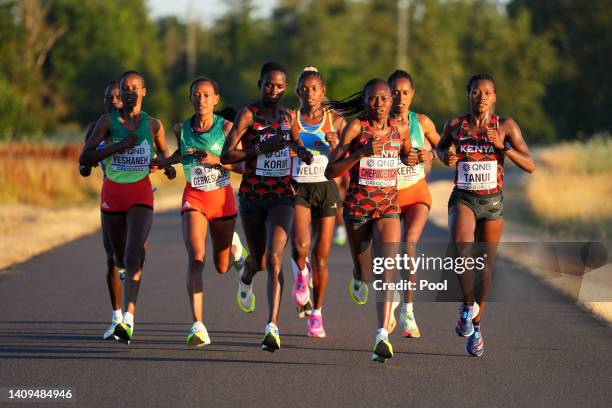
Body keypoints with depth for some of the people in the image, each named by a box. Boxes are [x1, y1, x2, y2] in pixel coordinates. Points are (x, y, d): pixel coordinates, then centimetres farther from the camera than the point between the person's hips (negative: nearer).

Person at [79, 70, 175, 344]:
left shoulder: (153, 125, 5)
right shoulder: (108, 121, 0)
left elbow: (165, 154, 21)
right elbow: (85, 158, -7)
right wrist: (118, 147, -17)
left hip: (141, 193, -1)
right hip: (113, 191, 1)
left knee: (133, 256, -20)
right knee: (120, 258, 13)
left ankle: (128, 319, -27)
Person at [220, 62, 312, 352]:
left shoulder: (288, 116, 7)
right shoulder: (248, 114, -8)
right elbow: (226, 156, -14)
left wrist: (302, 152, 5)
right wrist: (262, 147, -24)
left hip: (282, 197, 1)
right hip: (252, 196, -1)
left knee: (274, 259, -17)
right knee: (258, 260, 16)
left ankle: (272, 328, -23)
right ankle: (246, 278, 56)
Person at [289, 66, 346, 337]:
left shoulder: (335, 120, 3)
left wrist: (335, 146, -15)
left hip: (326, 189, 1)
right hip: (298, 189, -1)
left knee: (321, 257, 2)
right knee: (301, 246, -25)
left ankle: (317, 314, 17)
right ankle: (301, 272, 11)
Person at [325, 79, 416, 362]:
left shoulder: (400, 129, 3)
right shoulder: (356, 128, -8)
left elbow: (407, 155, 25)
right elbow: (330, 171, -12)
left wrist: (410, 159, 1)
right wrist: (362, 153, -25)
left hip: (388, 207, 1)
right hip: (357, 205, -1)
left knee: (387, 270, -18)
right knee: (364, 271, 15)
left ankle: (382, 335, -26)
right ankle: (358, 279, 56)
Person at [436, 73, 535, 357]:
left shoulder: (506, 126, -4)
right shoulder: (455, 125, -1)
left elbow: (530, 166, -7)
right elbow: (441, 147, 20)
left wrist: (503, 146, -20)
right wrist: (446, 156, -3)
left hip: (492, 201, 1)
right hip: (463, 198, -1)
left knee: (485, 265, 8)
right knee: (460, 248, -29)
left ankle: (476, 325, 26)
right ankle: (468, 303, -8)